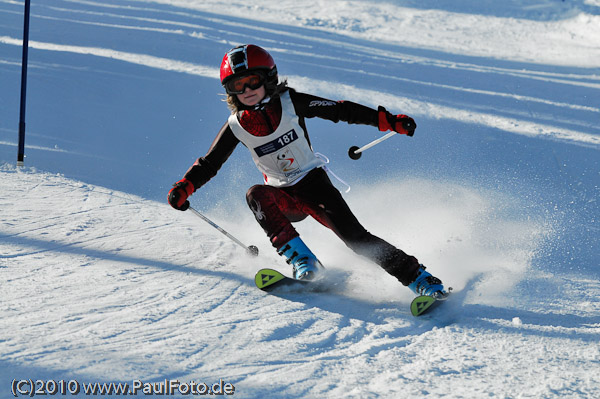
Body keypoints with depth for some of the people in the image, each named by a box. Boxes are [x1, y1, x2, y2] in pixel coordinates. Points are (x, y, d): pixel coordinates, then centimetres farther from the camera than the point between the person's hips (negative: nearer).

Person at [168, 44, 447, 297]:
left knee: (356, 237, -19)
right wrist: (184, 188, -14)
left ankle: (416, 276, -13)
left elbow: (340, 111, -7)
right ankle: (302, 261, -32)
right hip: (283, 196, 2)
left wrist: (389, 121, -13)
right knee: (257, 195, -31)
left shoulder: (289, 102, -10)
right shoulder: (236, 126, -4)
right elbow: (209, 163, 4)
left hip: (314, 183, -2)